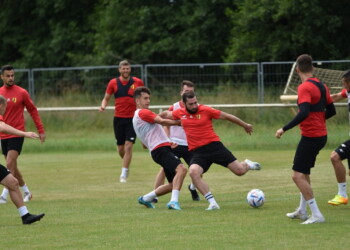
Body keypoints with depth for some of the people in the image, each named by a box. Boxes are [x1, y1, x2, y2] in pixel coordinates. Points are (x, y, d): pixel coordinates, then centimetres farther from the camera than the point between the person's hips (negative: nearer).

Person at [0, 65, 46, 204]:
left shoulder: (21, 93, -5)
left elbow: (33, 111, 3)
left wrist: (41, 130, 2)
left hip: (17, 134, -5)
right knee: (12, 167, 11)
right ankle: (26, 192, 26)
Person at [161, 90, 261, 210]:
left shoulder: (205, 110, -5)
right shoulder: (180, 113, 4)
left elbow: (226, 116, 4)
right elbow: (166, 114, 26)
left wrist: (245, 125, 13)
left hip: (214, 146, -2)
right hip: (198, 152, 2)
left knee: (240, 171, -4)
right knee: (193, 172, -30)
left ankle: (248, 164, 39)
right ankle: (213, 203, -25)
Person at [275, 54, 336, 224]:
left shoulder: (305, 88, -17)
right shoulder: (322, 86, 8)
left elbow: (304, 113, -29)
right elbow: (331, 111, 16)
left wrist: (284, 129, -25)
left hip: (310, 137, -9)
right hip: (321, 135, 9)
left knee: (298, 176, -8)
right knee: (304, 173, 23)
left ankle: (317, 215, -12)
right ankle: (302, 211, 33)